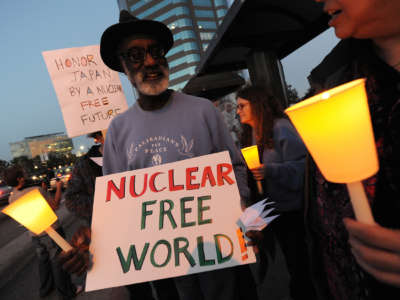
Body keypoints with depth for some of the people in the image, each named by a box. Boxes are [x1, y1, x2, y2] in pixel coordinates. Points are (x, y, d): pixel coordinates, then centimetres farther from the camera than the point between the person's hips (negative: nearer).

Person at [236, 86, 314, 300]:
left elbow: (302, 165, -19)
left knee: (299, 264, 1)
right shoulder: (248, 135, 12)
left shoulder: (281, 127, -11)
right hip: (268, 211, 7)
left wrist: (270, 170, -29)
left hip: (291, 210, -6)